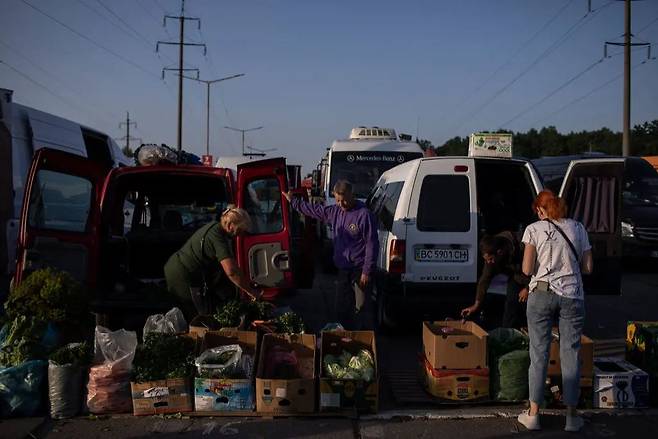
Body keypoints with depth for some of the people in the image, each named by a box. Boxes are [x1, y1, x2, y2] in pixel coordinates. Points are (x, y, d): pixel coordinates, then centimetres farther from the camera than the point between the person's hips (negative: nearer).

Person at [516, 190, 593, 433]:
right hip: (572, 296, 2)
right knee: (571, 354, 8)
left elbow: (527, 269, -6)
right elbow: (587, 268, 7)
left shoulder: (534, 229, -2)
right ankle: (572, 417, 14)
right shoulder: (578, 228, 7)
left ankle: (533, 414, 12)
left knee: (539, 353, 6)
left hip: (542, 293, -2)